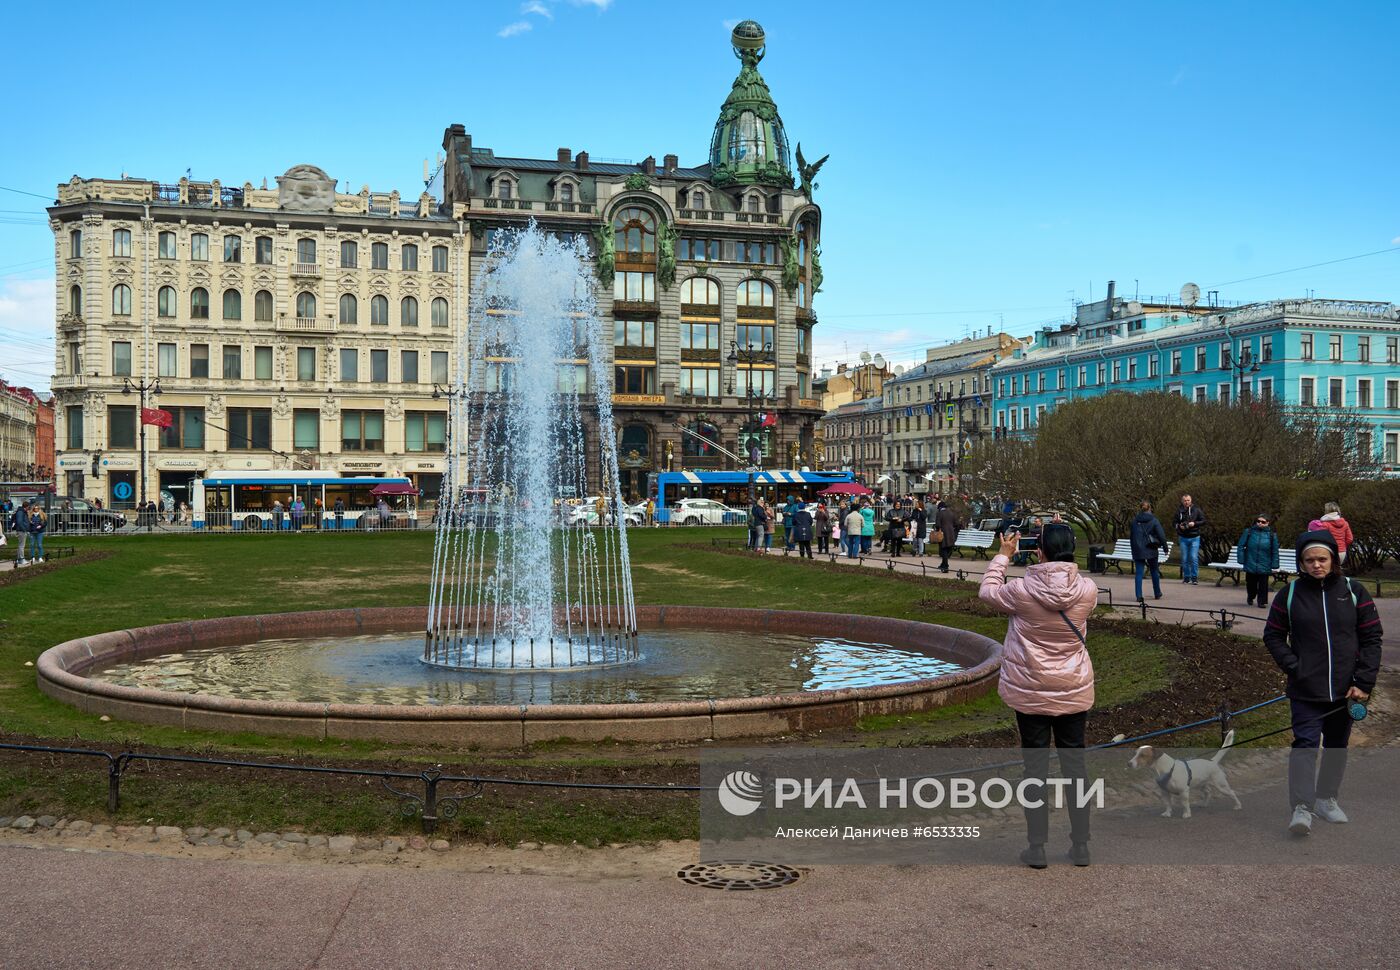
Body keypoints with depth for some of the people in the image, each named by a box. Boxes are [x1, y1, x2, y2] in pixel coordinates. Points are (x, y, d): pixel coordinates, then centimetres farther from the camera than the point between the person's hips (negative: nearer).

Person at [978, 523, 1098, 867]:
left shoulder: (1022, 590, -18)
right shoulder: (1087, 590, -11)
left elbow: (987, 592, 2)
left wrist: (1003, 555, 12)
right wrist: (1058, 560, 12)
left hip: (1030, 692, -2)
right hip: (1074, 691, 2)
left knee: (1035, 764, 8)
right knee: (1074, 762, 13)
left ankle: (1036, 847, 12)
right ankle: (1081, 846, 22)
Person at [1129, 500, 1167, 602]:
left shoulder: (1135, 520, 3)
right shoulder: (1153, 520, -6)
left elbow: (1131, 536, 10)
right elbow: (1161, 535, -10)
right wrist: (1163, 544, 4)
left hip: (1138, 550, 1)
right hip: (1151, 550, -1)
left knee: (1138, 573, 1)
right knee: (1154, 572, 15)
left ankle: (1139, 596, -7)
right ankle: (1157, 594, 24)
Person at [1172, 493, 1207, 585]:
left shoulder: (1196, 510, -1)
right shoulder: (1179, 511, 2)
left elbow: (1203, 521, 1)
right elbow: (1173, 523, 8)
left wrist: (1194, 523, -15)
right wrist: (1179, 526, -13)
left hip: (1194, 537, -2)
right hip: (1183, 538, 2)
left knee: (1194, 558, -9)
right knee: (1184, 559, 6)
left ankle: (1194, 578, -1)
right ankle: (1186, 577, 17)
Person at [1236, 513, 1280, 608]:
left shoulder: (1272, 535, 1)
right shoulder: (1249, 532, 0)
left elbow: (1275, 551, 3)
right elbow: (1240, 546, 3)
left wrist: (1274, 566, 0)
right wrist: (1241, 560, -3)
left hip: (1264, 567, -1)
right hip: (1250, 564, 1)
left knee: (1263, 584, -1)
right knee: (1250, 583, 14)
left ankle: (1262, 601, 10)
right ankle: (1250, 598, 37)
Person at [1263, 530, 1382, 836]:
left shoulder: (1353, 591, 1)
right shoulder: (1290, 594, -1)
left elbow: (1372, 638, 2)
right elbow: (1273, 635, 6)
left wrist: (1363, 682, -5)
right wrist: (1293, 667, -7)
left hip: (1345, 690, 2)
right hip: (1306, 691, -2)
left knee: (1337, 747, 15)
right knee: (1305, 743, -11)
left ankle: (1326, 798, 31)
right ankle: (1302, 807, -12)